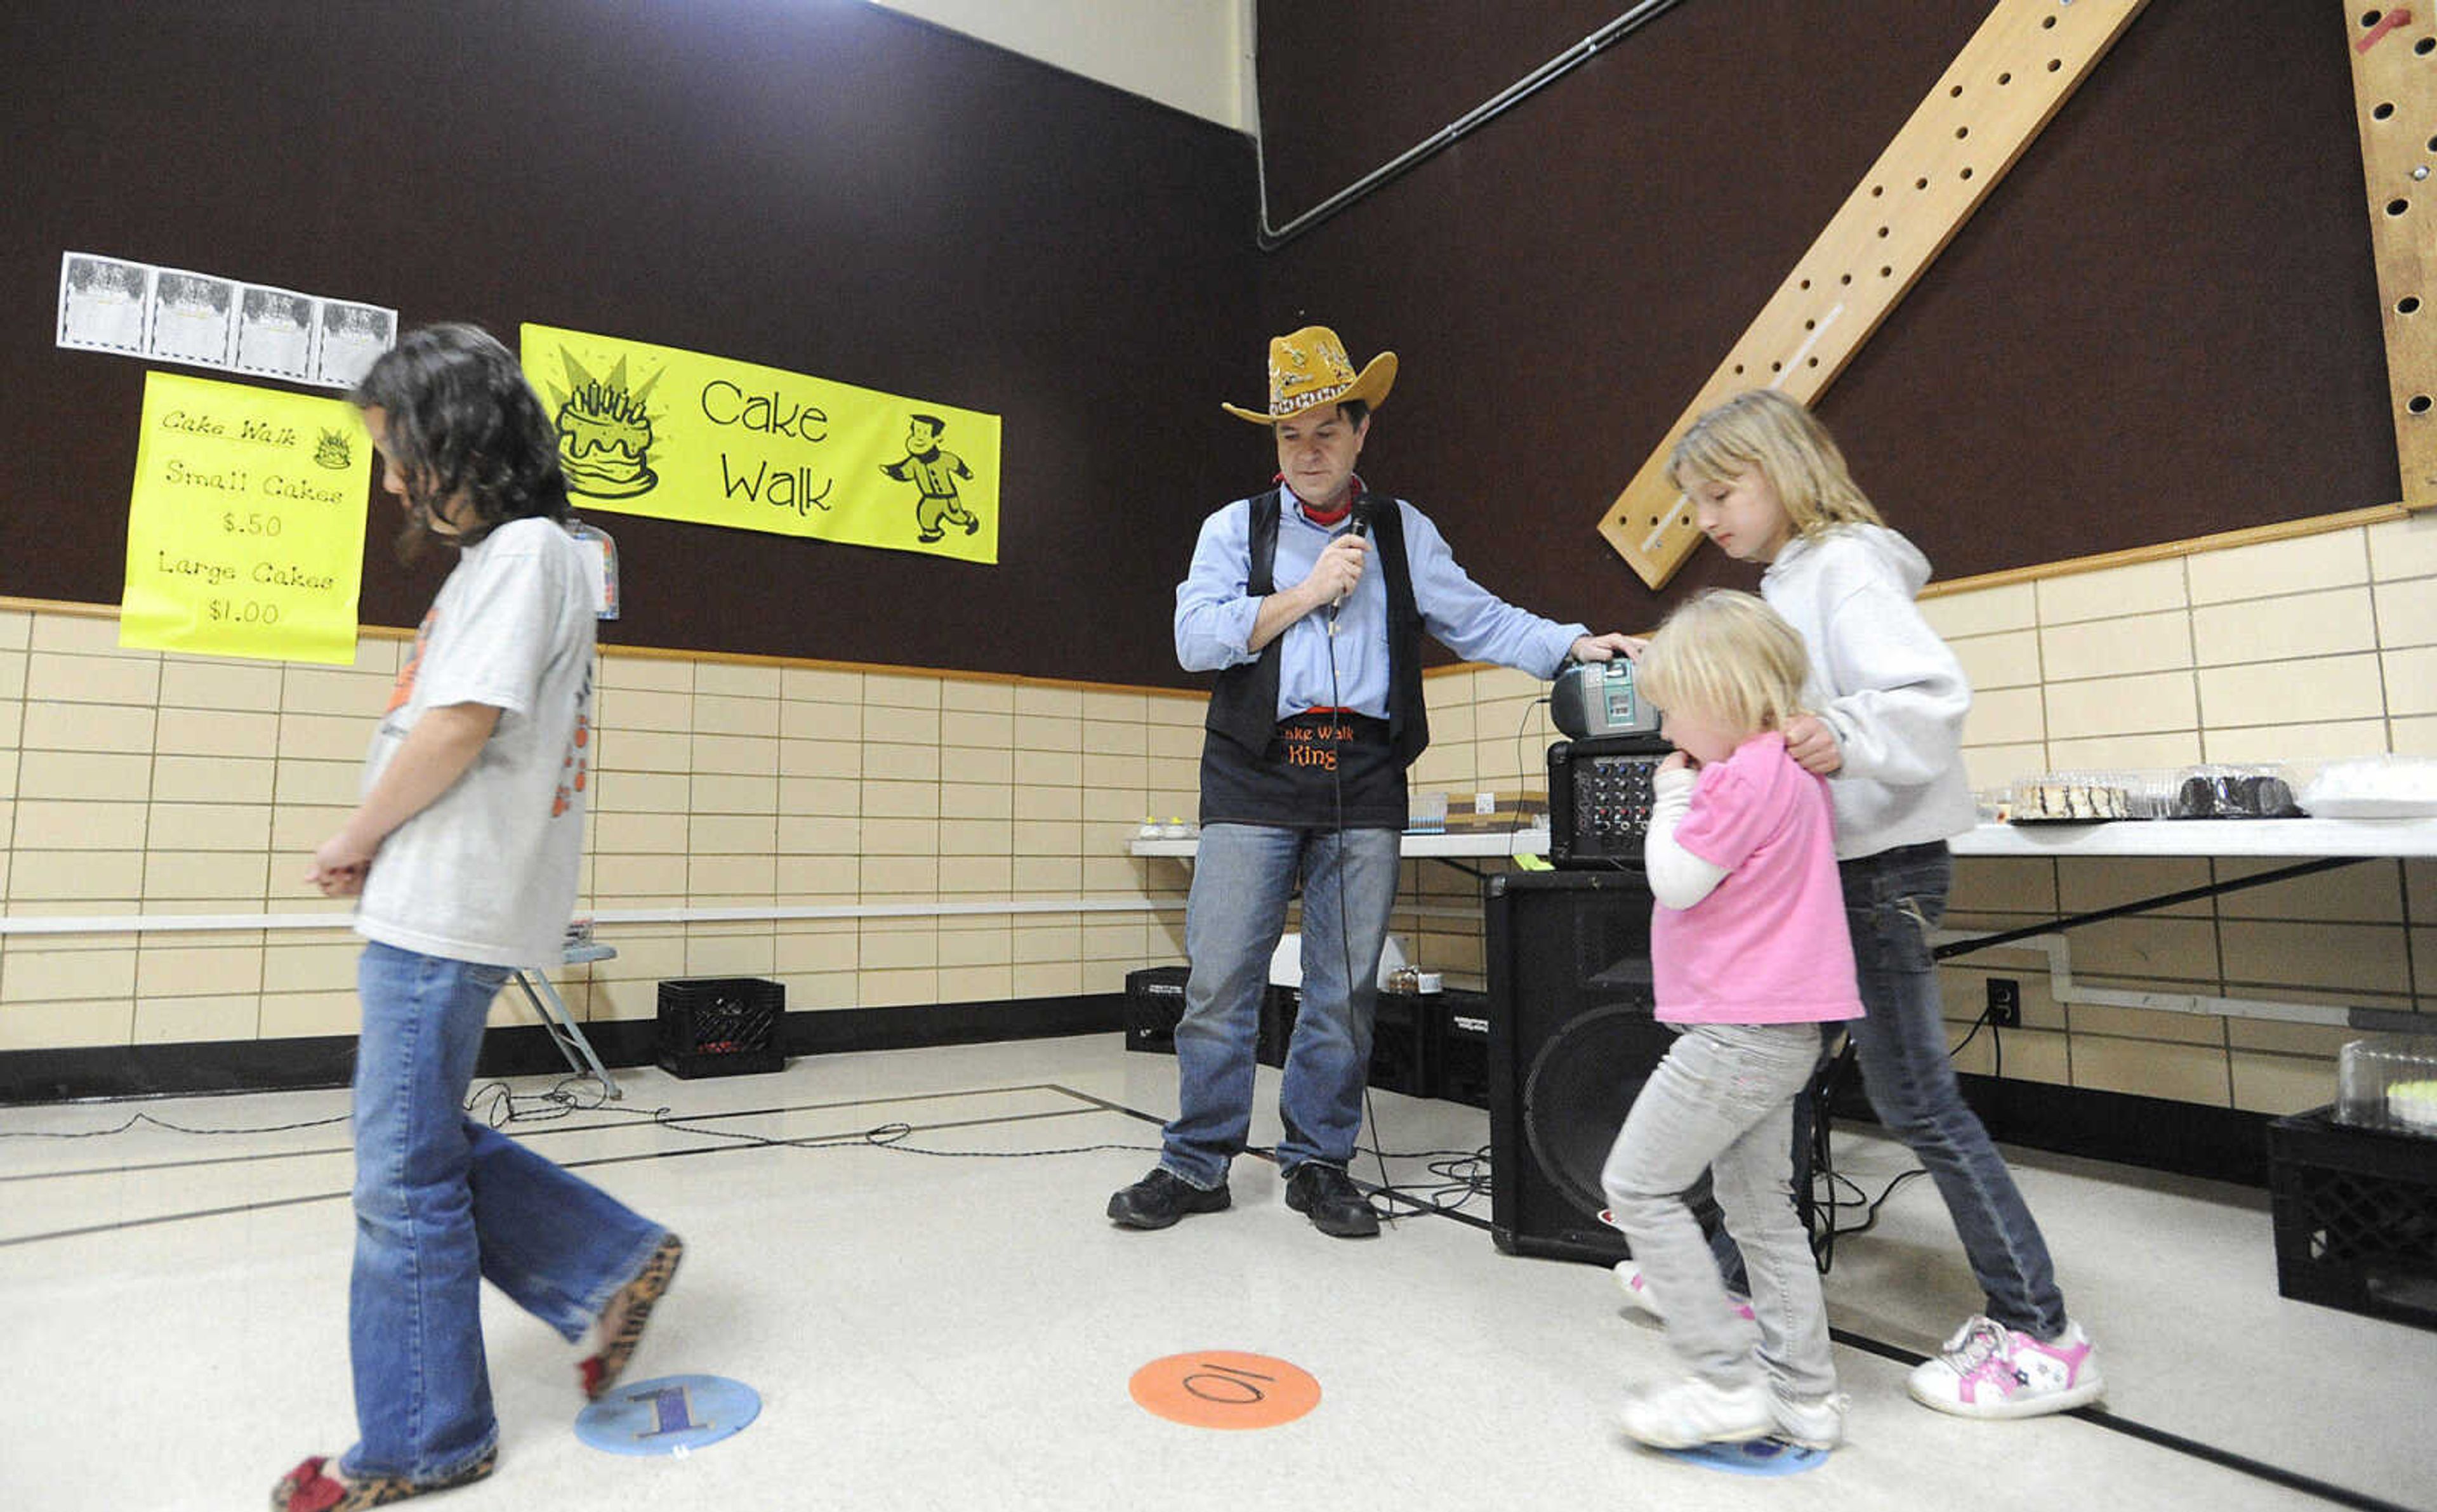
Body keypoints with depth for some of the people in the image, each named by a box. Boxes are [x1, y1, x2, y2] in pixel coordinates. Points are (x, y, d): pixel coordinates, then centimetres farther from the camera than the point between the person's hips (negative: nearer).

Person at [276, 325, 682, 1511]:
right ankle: (611, 1265, 24)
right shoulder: (496, 556, 18)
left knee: (404, 1178, 3)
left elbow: (463, 723, -19)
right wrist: (377, 853, 8)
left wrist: (356, 836, -5)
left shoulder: (524, 547, -12)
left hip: (448, 912, -10)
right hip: (432, 905, 10)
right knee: (422, 1147, 17)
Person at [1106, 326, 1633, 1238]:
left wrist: (1575, 646, -3)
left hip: (1365, 783, 2)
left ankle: (1319, 1163, 20)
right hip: (1255, 777, -1)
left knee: (1345, 985, 6)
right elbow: (1196, 638, -3)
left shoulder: (1404, 533, 16)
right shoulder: (1235, 530, 11)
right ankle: (1195, 1165, 14)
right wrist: (1307, 593, -6)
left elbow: (1479, 620, 10)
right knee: (1220, 979, -1)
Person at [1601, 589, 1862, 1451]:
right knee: (1759, 1207, 18)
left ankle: (1727, 1381, 4)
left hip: (1740, 1030, -11)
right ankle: (1804, 1396, 25)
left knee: (1637, 1186, -1)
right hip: (1781, 1031, 11)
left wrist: (1672, 796, -4)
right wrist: (1685, 792, 12)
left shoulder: (1745, 775, -18)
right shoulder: (1791, 770, 14)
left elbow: (1676, 879, -17)